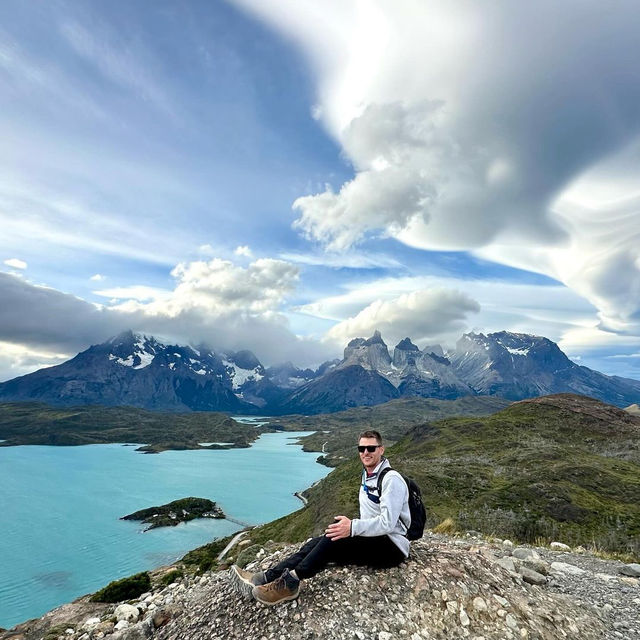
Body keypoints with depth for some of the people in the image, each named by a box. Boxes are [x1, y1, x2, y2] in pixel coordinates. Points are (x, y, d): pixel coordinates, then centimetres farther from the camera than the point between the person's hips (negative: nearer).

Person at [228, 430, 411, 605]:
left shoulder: (391, 479, -14)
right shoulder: (366, 476, 15)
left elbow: (388, 522, -24)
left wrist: (353, 527, -32)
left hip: (392, 547, -8)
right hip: (371, 541, 8)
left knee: (336, 533, -30)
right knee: (316, 543, -12)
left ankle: (290, 580, -27)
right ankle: (264, 579, -18)